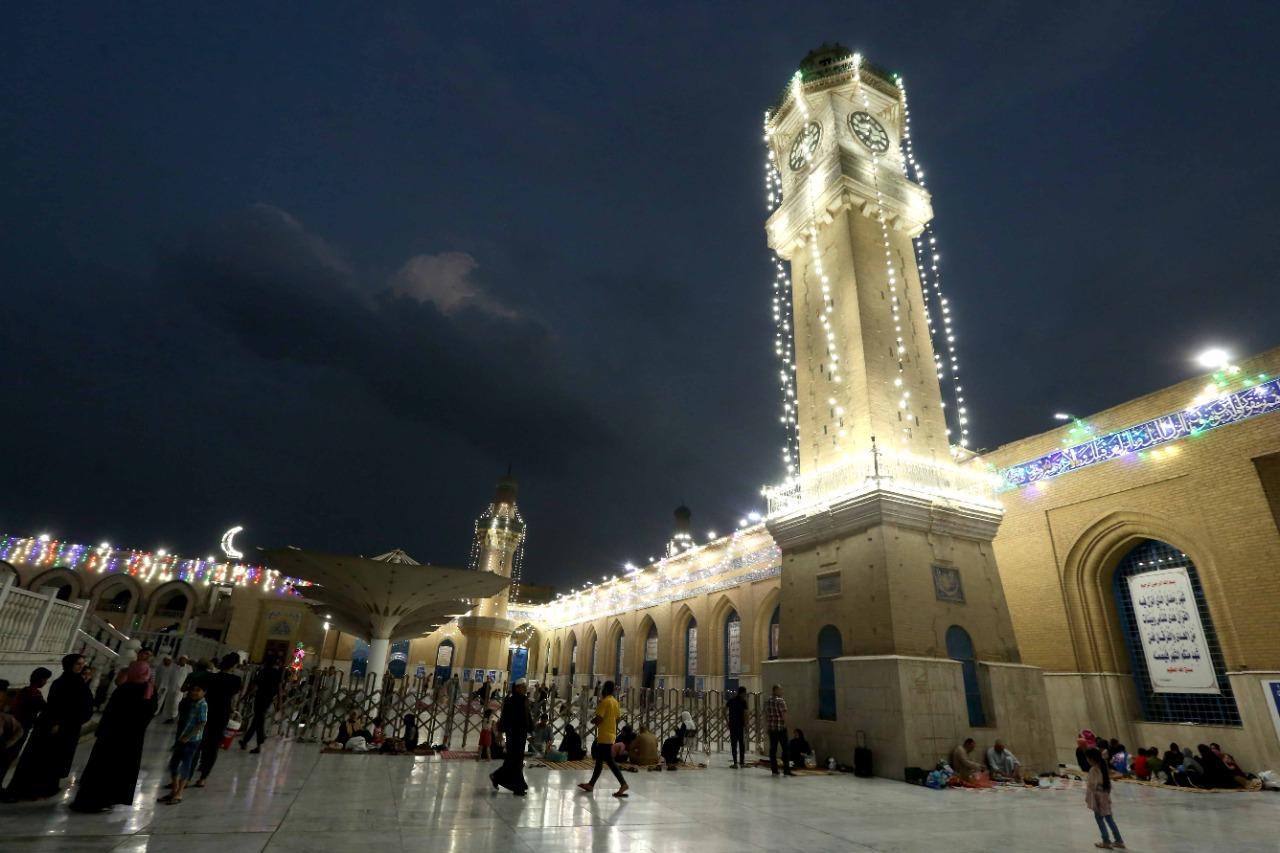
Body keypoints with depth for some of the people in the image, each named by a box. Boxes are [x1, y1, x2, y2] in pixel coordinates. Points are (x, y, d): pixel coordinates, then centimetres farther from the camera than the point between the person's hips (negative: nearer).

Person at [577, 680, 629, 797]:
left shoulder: (604, 702, -16)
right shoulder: (615, 702, 11)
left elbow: (598, 718, -22)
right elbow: (616, 718, 14)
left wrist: (592, 720, -2)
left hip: (604, 736, -9)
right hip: (611, 734, 9)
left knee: (610, 761, -7)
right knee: (599, 760, 15)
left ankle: (623, 784, -10)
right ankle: (591, 785, 22)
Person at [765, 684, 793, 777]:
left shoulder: (767, 701, 8)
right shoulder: (780, 701, -13)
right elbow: (784, 714, -17)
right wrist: (785, 723, -2)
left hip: (771, 728, 6)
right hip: (781, 728, -6)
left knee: (773, 749, 8)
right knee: (785, 749, 1)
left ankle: (774, 770, 11)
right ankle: (786, 770, 0)